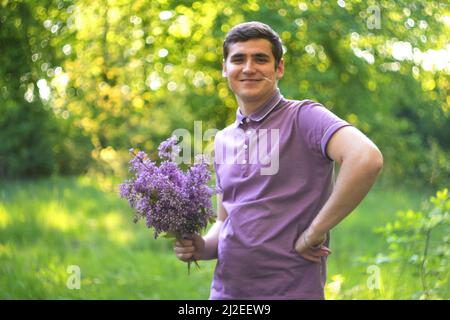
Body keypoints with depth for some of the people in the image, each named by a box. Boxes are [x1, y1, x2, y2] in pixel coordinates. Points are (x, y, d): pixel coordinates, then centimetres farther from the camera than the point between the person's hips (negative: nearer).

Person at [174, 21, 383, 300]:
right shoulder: (223, 140, 11)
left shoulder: (303, 117, -10)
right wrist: (203, 248, -1)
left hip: (289, 290, -6)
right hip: (224, 289, 6)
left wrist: (314, 232, -22)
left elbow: (367, 159, -27)